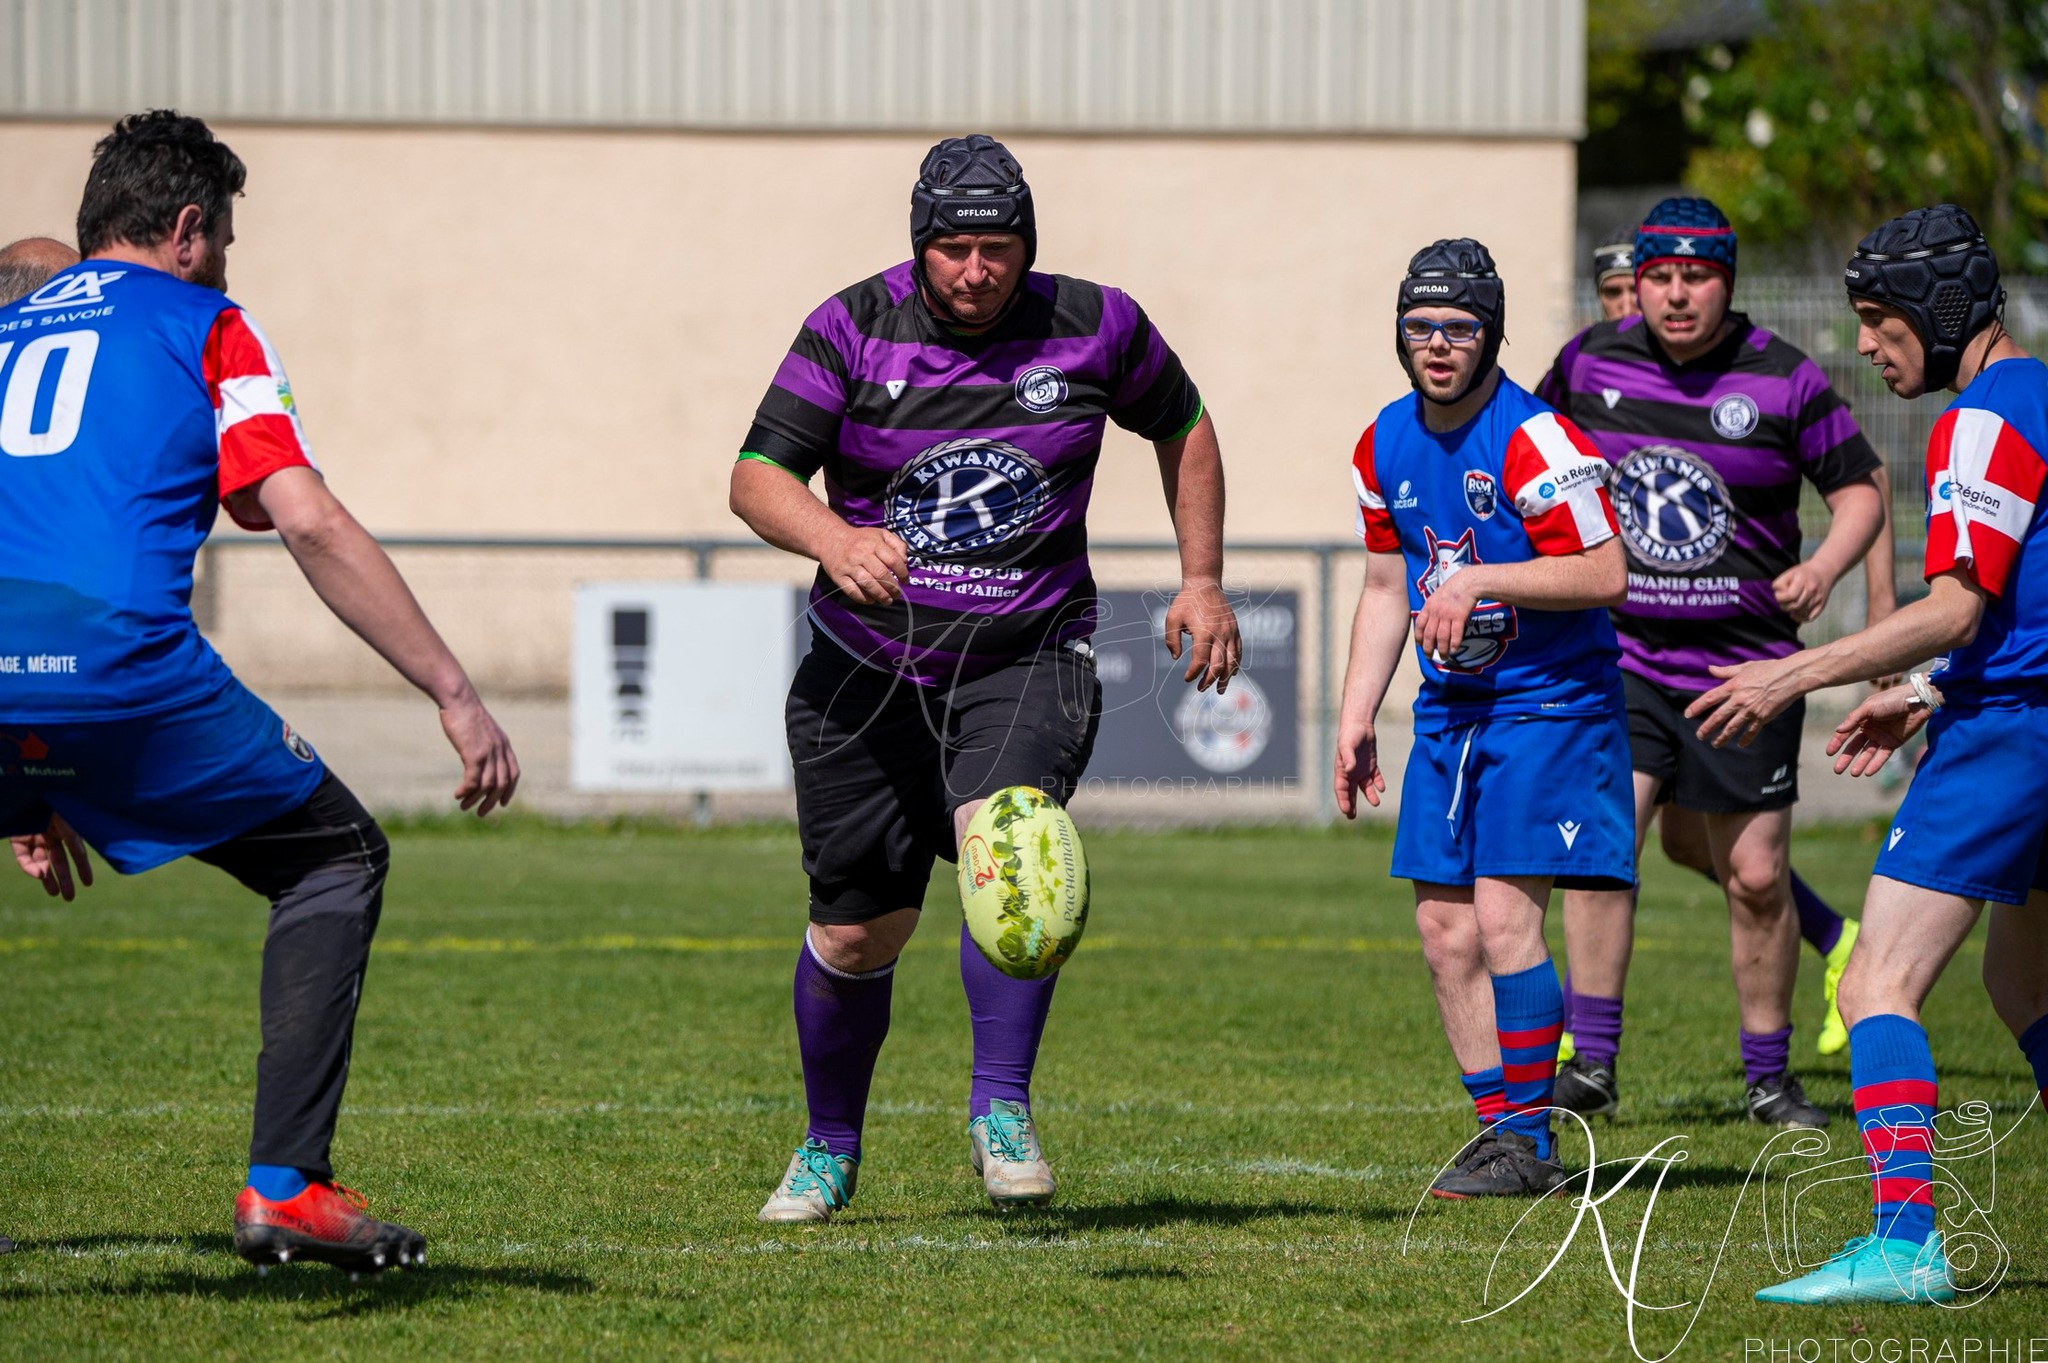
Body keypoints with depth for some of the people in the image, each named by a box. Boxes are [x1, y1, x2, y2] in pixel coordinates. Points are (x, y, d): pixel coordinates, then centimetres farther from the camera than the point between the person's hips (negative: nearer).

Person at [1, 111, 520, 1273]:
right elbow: (310, 523, 1)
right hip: (119, 659, -4)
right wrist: (455, 694, 2)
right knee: (337, 860, 16)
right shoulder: (204, 327, 14)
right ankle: (287, 1183, 4)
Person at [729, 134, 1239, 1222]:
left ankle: (1001, 1109, -24)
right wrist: (832, 539, -34)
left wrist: (1201, 581, 12)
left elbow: (1182, 427, 17)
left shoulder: (1093, 328, -3)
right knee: (857, 930, 4)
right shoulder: (854, 328, -7)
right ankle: (829, 1151, 27)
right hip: (868, 670, 1)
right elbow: (756, 477, -14)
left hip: (1029, 655, -1)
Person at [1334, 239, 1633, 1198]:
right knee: (1444, 929, 3)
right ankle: (1503, 1131, 12)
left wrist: (1477, 579, -23)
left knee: (1503, 915, -15)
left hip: (1550, 702, -7)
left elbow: (1605, 575, -19)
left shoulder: (1534, 441, -16)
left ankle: (1527, 1140, -6)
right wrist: (1355, 716, 13)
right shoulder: (1385, 447, 6)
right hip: (1450, 712, 7)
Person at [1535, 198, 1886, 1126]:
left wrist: (1823, 569, -17)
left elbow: (1860, 491, 2)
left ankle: (1769, 1077, 17)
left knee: (1756, 878, 2)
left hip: (1743, 664, -1)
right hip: (1616, 654, 1)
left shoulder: (1783, 379, -6)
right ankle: (1592, 1066, -8)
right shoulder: (1588, 362, 1)